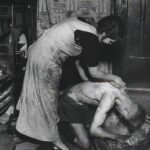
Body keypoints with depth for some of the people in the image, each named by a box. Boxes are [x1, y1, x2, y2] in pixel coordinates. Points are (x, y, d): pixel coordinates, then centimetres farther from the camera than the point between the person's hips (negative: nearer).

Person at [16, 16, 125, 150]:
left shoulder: (84, 26, 9)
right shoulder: (91, 40, -17)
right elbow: (93, 73, -9)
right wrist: (113, 78, 5)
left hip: (37, 50, 9)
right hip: (45, 61, -9)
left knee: (35, 93, 22)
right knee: (48, 99, 6)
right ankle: (55, 139, 24)